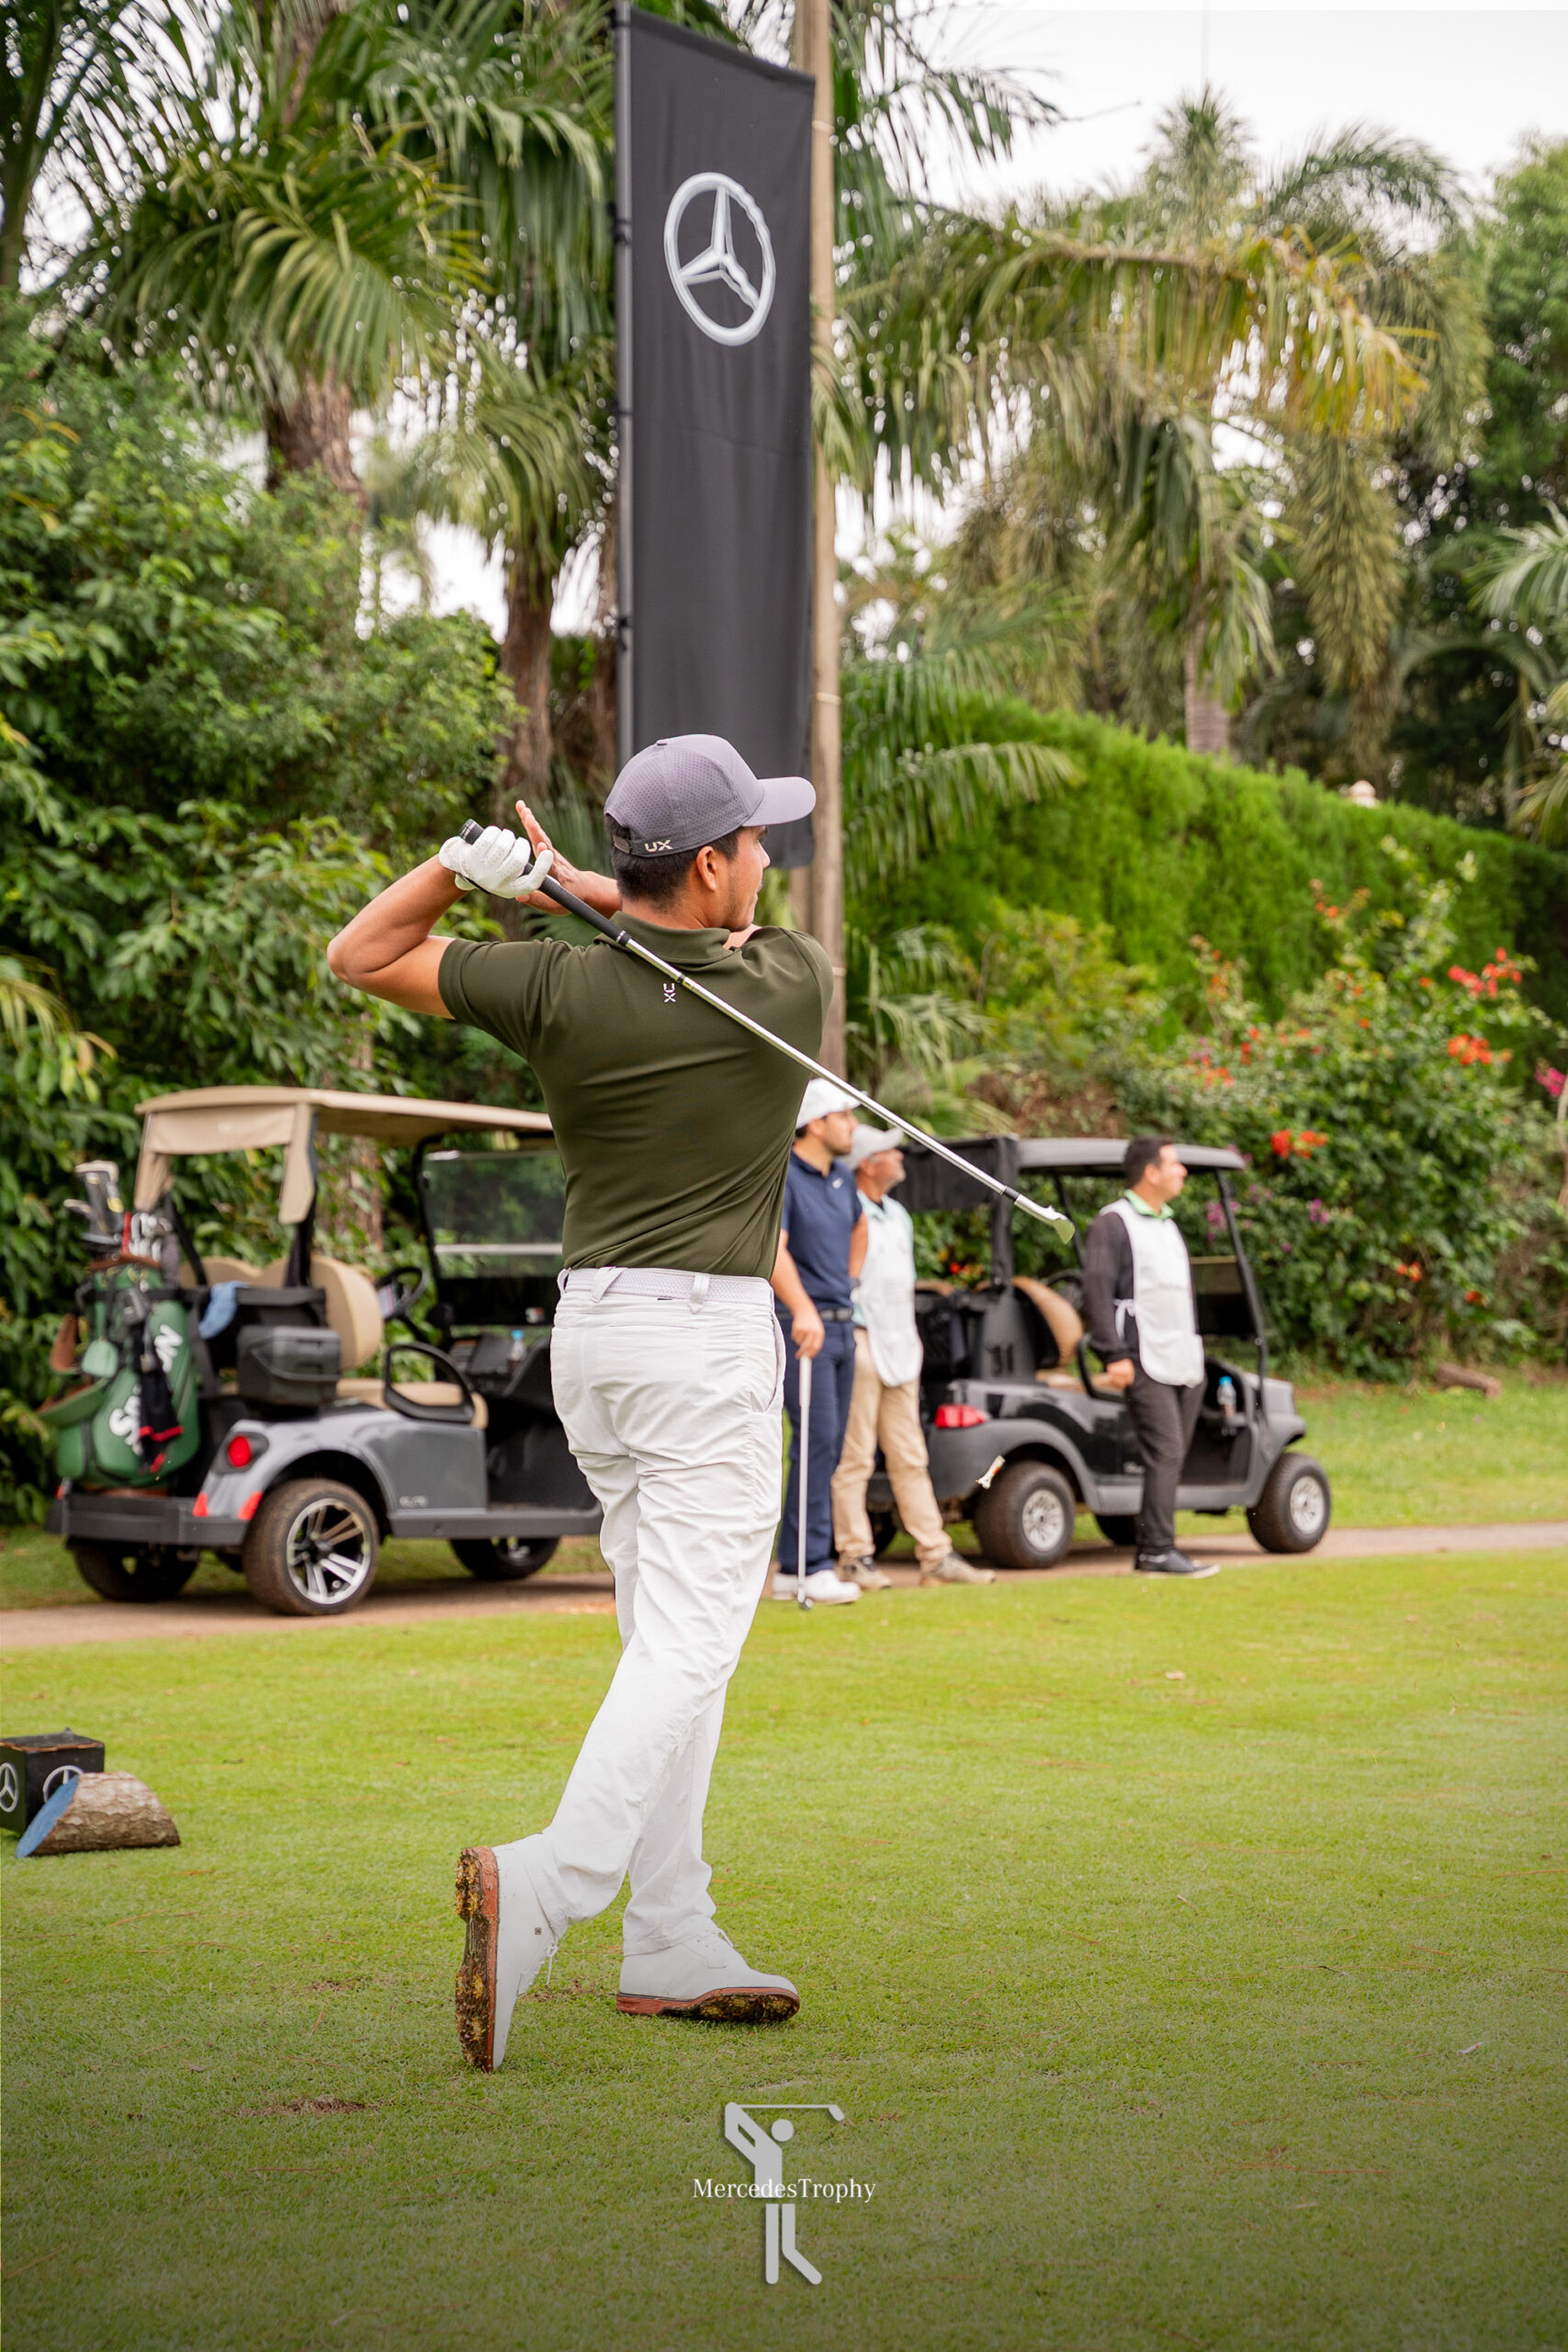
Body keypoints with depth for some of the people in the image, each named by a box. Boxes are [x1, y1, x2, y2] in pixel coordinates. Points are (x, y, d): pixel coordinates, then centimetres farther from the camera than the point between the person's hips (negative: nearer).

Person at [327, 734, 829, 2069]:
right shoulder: (793, 984, -8)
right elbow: (741, 931, 17)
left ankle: (672, 1943, 13)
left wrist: (461, 863, -5)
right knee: (689, 1644, -10)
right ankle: (548, 1882, -30)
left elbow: (360, 959, 9)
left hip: (590, 1325, 5)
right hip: (711, 1333, -5)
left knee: (669, 1641, 13)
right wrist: (576, 884, 5)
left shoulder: (559, 987, -3)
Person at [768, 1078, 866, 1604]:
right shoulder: (781, 1178, -12)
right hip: (801, 1327, -9)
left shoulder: (841, 1179, 15)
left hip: (841, 1324, 9)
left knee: (830, 1446, 7)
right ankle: (812, 1568, -13)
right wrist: (803, 1309, -36)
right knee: (816, 1439, -14)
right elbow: (772, 1248, -25)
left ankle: (792, 1568, 11)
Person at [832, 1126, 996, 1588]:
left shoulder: (898, 1215, 19)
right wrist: (851, 1336, -16)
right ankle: (855, 1556, -1)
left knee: (910, 1457, 9)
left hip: (899, 1348, 8)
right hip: (861, 1343, -8)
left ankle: (935, 1554, 10)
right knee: (854, 1456, -5)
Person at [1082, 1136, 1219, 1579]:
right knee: (1165, 1454, -13)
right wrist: (1114, 1355, -18)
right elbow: (1097, 1291, -12)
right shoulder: (1113, 1223, -6)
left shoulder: (1169, 1224, 22)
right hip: (1145, 1365, -8)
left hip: (1185, 1364, 8)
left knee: (1173, 1458, 7)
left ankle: (1149, 1547, 12)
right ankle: (1158, 1551, -11)